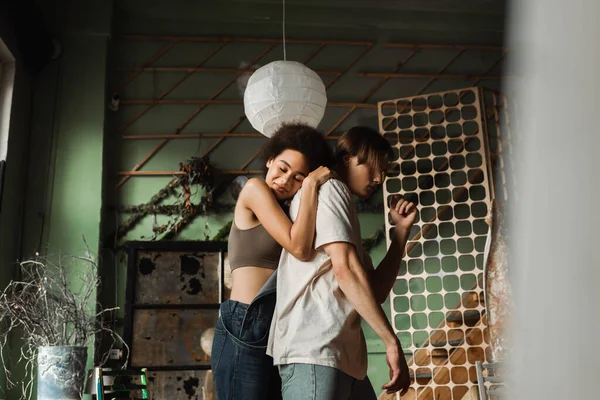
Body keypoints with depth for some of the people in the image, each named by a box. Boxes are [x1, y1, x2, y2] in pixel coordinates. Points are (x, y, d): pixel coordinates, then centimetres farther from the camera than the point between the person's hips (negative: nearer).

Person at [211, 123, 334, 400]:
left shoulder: (284, 211, 22)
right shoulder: (255, 188, -3)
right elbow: (300, 248, -15)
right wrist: (312, 186, -9)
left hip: (275, 334, 8)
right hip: (245, 328, -8)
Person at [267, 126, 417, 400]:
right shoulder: (327, 189, 0)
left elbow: (375, 291, 20)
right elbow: (345, 269, -13)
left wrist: (401, 231, 16)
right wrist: (392, 342, -14)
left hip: (344, 356, 9)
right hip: (315, 349, -9)